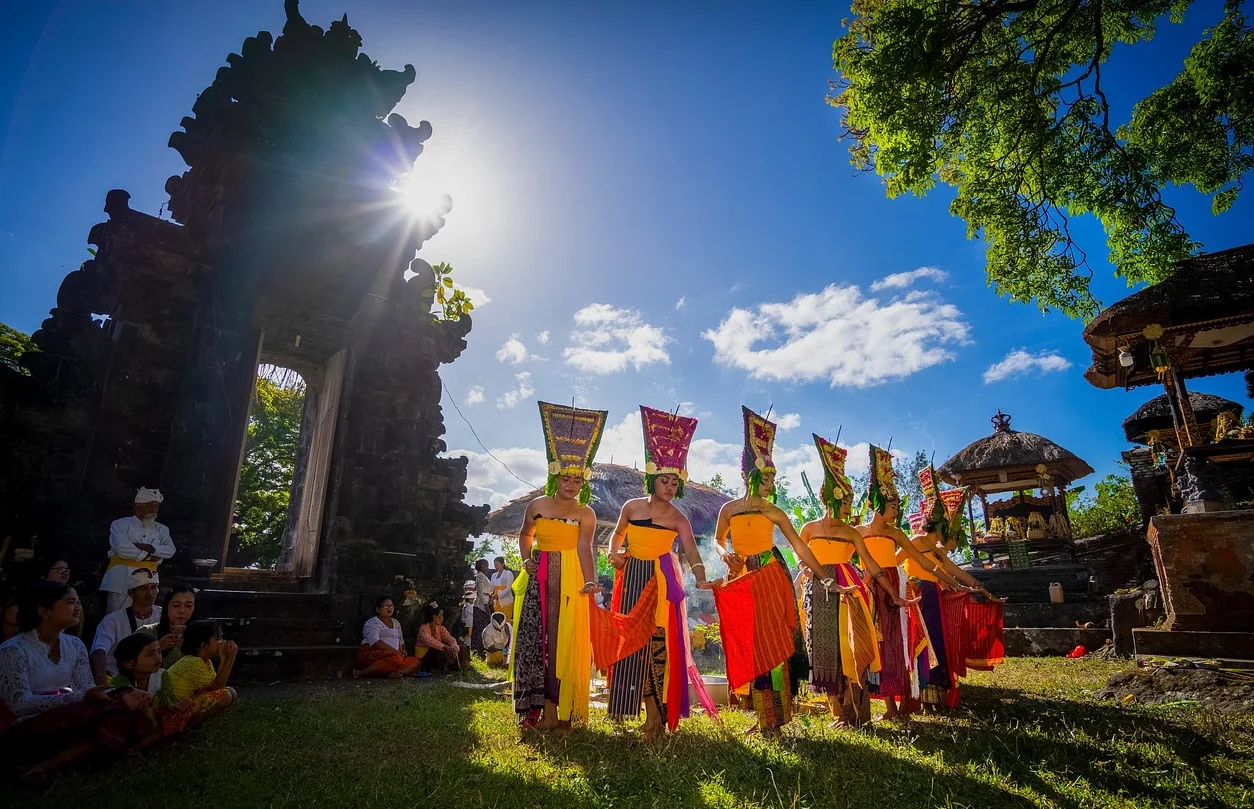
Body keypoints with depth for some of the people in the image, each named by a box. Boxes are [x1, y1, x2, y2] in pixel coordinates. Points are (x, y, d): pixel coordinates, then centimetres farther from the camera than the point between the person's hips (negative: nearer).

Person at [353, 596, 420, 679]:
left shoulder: (396, 623, 22)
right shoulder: (372, 623, -1)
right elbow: (374, 642, -18)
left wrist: (403, 651, 4)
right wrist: (394, 651, -23)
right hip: (374, 654, -7)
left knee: (416, 661, -17)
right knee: (396, 658, -37)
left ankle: (391, 673, -40)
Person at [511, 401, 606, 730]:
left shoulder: (585, 514, -2)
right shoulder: (537, 505, 5)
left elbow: (585, 549, -14)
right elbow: (525, 534, 19)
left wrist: (590, 581, -29)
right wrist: (526, 558, 1)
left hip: (569, 579, -2)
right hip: (538, 576, 2)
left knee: (563, 639, -1)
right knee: (534, 636, 3)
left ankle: (557, 706, 8)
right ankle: (535, 705, 13)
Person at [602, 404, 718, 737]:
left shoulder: (677, 518, -3)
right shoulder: (632, 506, 2)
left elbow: (691, 550, -16)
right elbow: (617, 535, 17)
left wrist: (700, 578, -33)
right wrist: (614, 553, -3)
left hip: (662, 580, -2)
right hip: (631, 576, 2)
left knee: (659, 638, -4)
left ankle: (656, 714, 4)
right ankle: (627, 704, 16)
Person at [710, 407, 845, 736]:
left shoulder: (774, 512, 0)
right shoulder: (729, 509, 2)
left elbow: (800, 548, 0)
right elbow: (718, 540, 16)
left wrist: (826, 579, -3)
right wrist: (725, 553, -7)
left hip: (770, 578, -1)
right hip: (740, 581, 2)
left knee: (772, 643, -3)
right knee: (746, 645, 4)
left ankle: (774, 719, 9)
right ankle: (763, 717, 17)